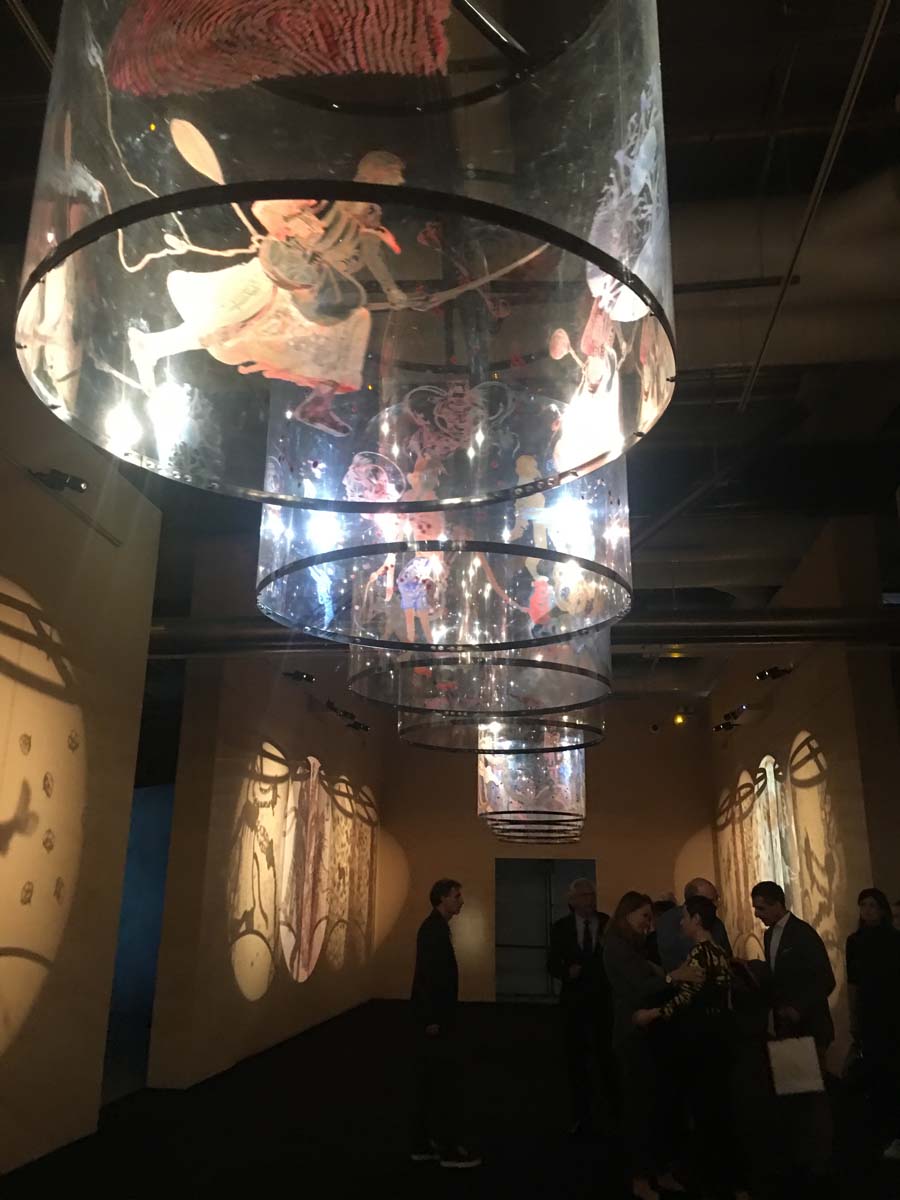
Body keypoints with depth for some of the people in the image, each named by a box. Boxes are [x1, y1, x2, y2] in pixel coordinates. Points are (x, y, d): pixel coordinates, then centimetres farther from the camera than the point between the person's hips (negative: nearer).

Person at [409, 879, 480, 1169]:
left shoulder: (436, 927, 13)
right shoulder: (434, 929, -18)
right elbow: (427, 975, -24)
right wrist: (432, 1019, -23)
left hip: (434, 1017, 10)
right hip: (434, 1018, -10)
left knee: (430, 1082, 14)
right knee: (447, 1083, -1)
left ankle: (423, 1144, 22)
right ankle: (449, 1149, 7)